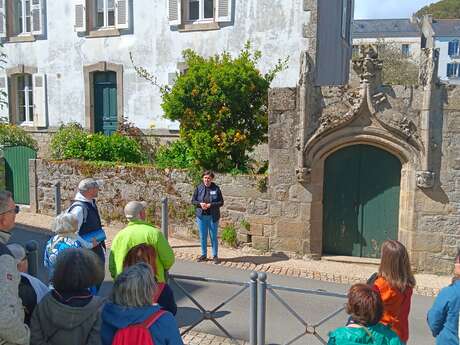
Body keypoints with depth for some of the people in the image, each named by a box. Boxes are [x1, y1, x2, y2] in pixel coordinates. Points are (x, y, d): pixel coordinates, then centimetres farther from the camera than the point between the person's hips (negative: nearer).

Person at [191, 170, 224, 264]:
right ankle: (204, 255, 23)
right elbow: (193, 200, 6)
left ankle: (215, 256, 16)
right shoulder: (198, 188, 2)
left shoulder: (216, 188, -3)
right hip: (201, 216, 2)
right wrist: (200, 204, -14)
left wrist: (210, 205, -17)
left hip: (213, 216, -2)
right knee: (202, 236, 9)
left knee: (213, 236, 5)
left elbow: (221, 202, -4)